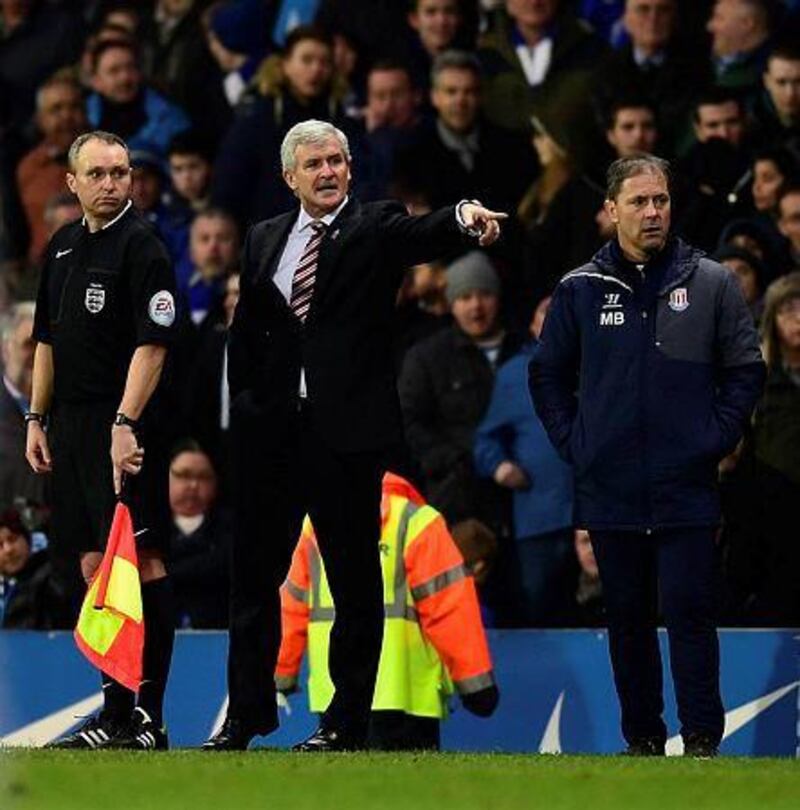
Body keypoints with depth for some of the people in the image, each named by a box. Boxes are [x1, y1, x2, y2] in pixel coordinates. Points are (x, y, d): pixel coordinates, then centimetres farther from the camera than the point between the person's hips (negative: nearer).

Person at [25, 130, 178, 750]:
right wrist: (37, 419, 17)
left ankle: (145, 717, -11)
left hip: (124, 429, -8)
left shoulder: (143, 248, -7)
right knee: (94, 564, 7)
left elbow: (152, 345, -14)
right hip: (71, 426, 8)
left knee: (140, 558, -10)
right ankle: (118, 710, 11)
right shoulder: (63, 247, 17)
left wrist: (125, 424, -22)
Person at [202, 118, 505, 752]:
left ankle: (346, 720, 7)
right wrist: (244, 400, 8)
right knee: (255, 570, 9)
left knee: (355, 579, 1)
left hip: (346, 426, -4)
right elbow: (246, 330, 17)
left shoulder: (375, 229, 0)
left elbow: (421, 235, -22)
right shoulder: (265, 239, 12)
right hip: (270, 426, 4)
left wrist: (465, 216, -42)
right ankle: (249, 711, 19)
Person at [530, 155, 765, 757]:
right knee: (628, 619, 8)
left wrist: (716, 440, -4)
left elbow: (746, 370, 5)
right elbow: (548, 374, 15)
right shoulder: (581, 290, 7)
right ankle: (642, 739, 15)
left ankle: (702, 740, -5)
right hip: (610, 492, 2)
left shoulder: (711, 284, 3)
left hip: (687, 490, -2)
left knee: (689, 614, -7)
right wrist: (573, 442, 4)